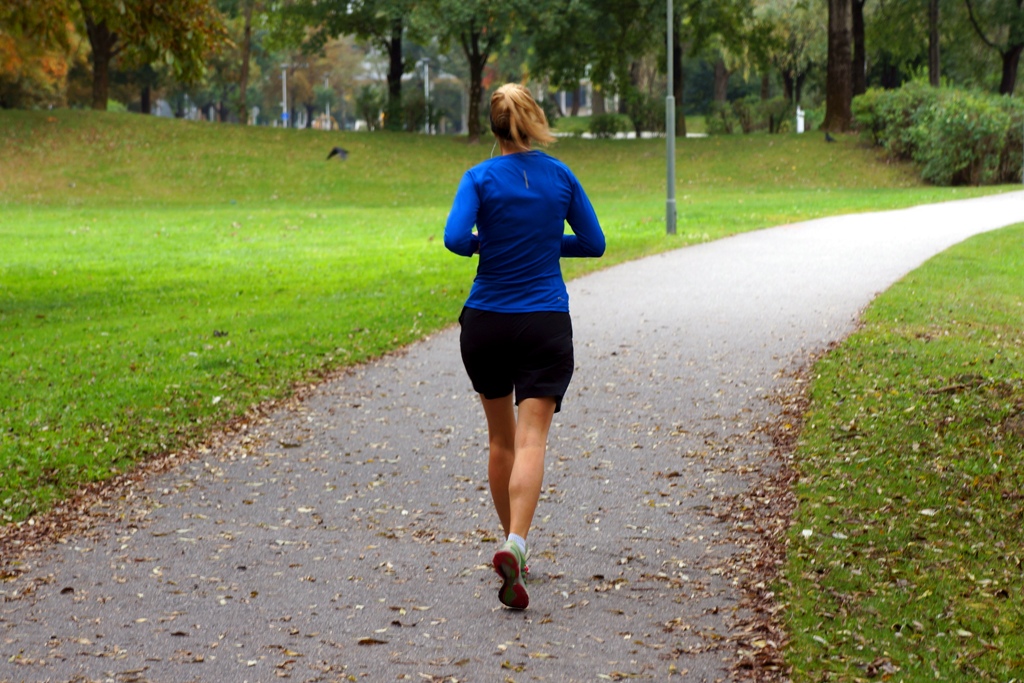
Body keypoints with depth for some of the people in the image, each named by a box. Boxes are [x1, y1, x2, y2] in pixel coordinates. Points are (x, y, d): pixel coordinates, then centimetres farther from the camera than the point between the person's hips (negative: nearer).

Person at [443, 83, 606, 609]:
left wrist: (485, 244, 2)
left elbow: (456, 239, -19)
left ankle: (513, 544, 29)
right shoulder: (560, 176, 2)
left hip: (486, 324, 0)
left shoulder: (480, 178, -5)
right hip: (545, 324, 0)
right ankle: (514, 546, -30)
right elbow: (593, 242, 8)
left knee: (501, 437, 18)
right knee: (531, 440, -9)